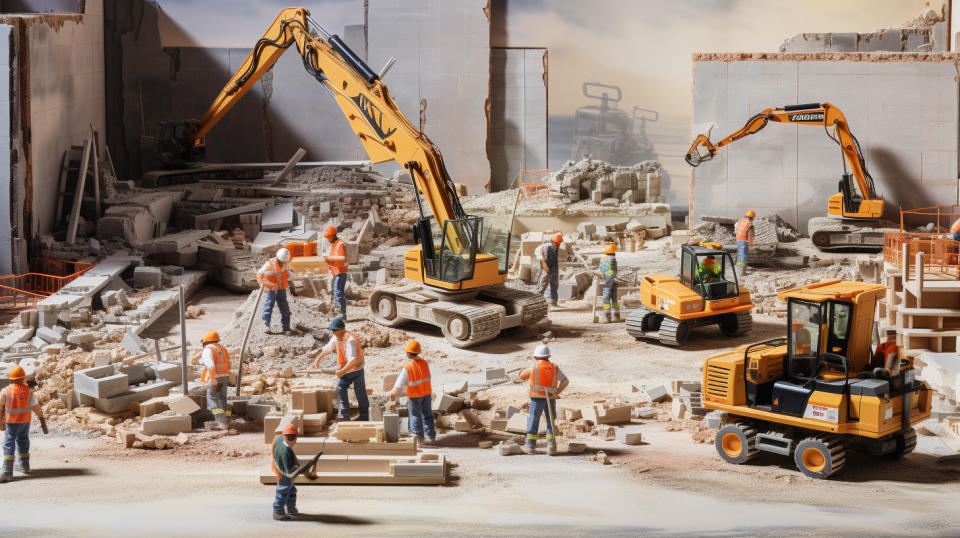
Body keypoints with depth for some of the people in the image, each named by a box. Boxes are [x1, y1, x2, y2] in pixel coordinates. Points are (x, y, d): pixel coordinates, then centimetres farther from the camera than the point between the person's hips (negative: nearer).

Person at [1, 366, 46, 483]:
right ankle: (25, 466, 31)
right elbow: (37, 408, -5)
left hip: (11, 422, -3)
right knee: (23, 442, 22)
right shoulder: (28, 392, -7)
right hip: (25, 422, 3)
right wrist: (43, 422, 3)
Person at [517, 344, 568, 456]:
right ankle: (551, 446, 0)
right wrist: (557, 392, -1)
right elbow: (565, 381, 0)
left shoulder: (534, 366, -2)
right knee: (551, 422, 11)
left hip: (537, 398, -2)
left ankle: (530, 446, 7)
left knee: (533, 421, 6)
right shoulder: (554, 367, 6)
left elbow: (521, 376, 10)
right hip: (551, 399, 2)